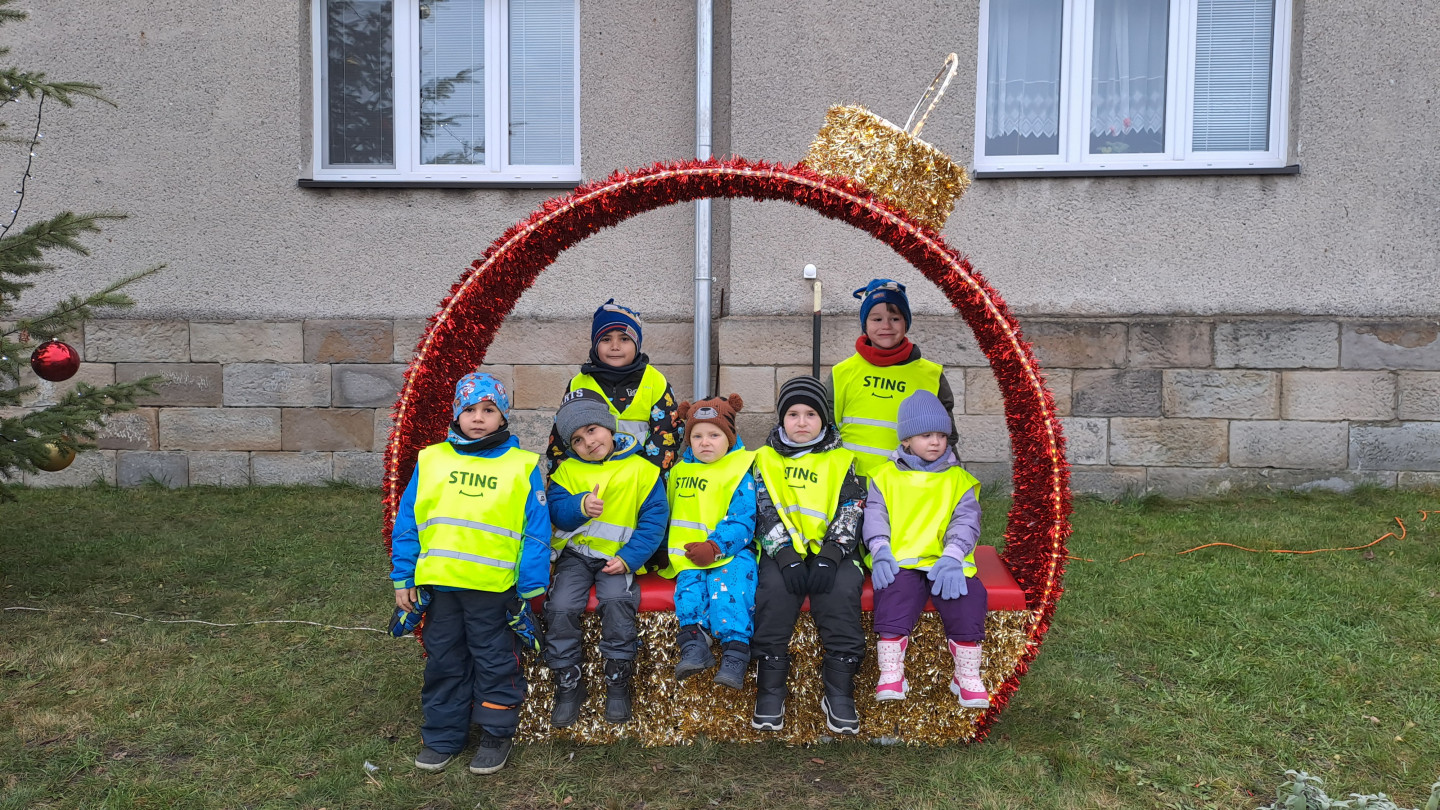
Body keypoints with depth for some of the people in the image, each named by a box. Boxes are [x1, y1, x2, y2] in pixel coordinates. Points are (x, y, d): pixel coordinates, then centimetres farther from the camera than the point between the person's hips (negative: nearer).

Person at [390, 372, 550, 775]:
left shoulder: (522, 466, -3)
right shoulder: (430, 461, 4)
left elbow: (536, 533, -3)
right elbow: (407, 523, 6)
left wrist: (530, 589, -5)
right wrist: (403, 579, 4)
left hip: (494, 588, -3)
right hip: (438, 583, 3)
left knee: (495, 664, 9)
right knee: (444, 663, 15)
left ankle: (496, 734, 25)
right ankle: (442, 736, 30)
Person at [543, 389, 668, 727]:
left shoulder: (641, 470, 0)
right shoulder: (568, 470, 9)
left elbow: (654, 519, -3)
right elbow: (554, 509, -1)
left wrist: (628, 558, -14)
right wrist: (581, 506, -23)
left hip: (618, 556, -2)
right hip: (576, 552, 2)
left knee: (617, 602, -30)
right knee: (560, 607, -22)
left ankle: (618, 684, -11)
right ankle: (568, 685, -3)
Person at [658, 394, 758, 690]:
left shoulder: (739, 474, -1)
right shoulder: (680, 470, 16)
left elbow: (742, 521, -9)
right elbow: (666, 512, 27)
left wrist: (714, 547, -22)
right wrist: (662, 547, 16)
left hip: (730, 551, -4)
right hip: (688, 554, 4)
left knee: (725, 587, -28)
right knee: (689, 585, -24)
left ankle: (735, 651, -30)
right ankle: (694, 643, -32)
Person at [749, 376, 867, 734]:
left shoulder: (842, 461, 13)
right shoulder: (766, 459, 13)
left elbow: (851, 513, 2)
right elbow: (765, 512, 1)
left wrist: (830, 556, -15)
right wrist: (787, 556, -15)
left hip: (832, 549, 0)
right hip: (782, 550, 0)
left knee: (843, 588, -29)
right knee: (774, 586, -30)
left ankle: (839, 690, -21)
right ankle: (770, 688, -20)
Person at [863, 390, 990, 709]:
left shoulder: (959, 479, 16)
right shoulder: (886, 476, 17)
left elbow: (967, 521, 4)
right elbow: (875, 515, 8)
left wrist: (952, 558, -14)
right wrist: (881, 552, -11)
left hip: (947, 562, 1)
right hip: (900, 562, -1)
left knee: (967, 598, -24)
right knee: (893, 597, -29)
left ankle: (967, 676, -8)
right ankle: (891, 674, -19)